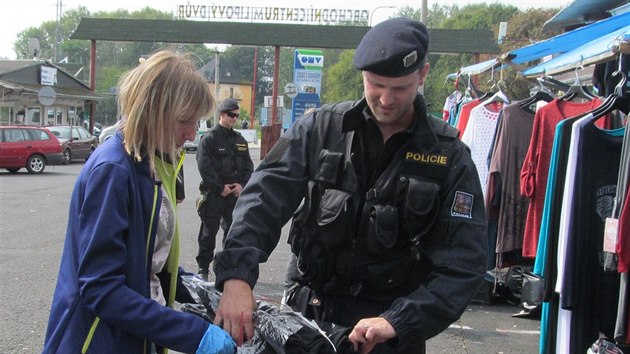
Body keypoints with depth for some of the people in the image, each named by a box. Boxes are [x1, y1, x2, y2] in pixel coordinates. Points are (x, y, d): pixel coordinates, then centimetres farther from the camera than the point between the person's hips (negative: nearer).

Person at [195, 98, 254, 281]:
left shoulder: (240, 140, 14)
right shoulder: (209, 137, -5)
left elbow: (248, 166, 13)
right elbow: (204, 166, -13)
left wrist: (242, 185, -3)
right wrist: (220, 187, -14)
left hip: (235, 193, 5)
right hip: (213, 193, -5)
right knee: (209, 231, 1)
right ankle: (203, 267, 10)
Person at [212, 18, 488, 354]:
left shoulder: (449, 157, -8)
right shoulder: (321, 128, -5)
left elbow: (464, 264, -12)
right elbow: (265, 195, -13)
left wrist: (398, 321, -24)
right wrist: (236, 274, -28)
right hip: (311, 310, 2)